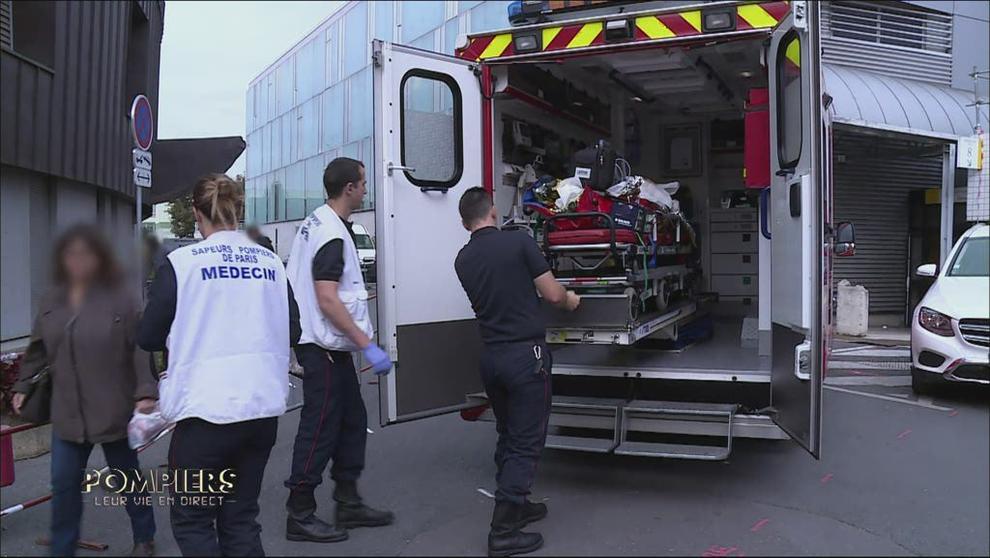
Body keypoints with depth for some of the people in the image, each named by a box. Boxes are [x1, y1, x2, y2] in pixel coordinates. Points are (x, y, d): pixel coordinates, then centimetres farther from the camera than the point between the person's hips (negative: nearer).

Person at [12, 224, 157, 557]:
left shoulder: (121, 300, -11)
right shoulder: (52, 302, 5)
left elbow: (141, 350, -15)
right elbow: (38, 350, 16)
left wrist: (146, 392, -23)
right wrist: (23, 386, 16)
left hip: (113, 411, -4)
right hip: (67, 412, 4)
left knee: (127, 477, 13)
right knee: (64, 483, 7)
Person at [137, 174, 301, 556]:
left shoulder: (182, 262, -6)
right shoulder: (270, 262, 5)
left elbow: (148, 337, -2)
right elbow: (292, 331, 9)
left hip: (208, 406, -4)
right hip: (264, 404, 5)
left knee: (192, 520, 11)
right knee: (241, 518, 17)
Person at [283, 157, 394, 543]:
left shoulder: (314, 222, 12)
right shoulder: (332, 235, -19)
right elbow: (327, 299, -26)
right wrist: (368, 346, -25)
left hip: (326, 347, 10)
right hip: (325, 348, -10)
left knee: (352, 422, 15)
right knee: (319, 430, -2)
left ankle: (348, 503, 23)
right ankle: (300, 515, 10)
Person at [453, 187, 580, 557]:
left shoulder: (463, 259, 6)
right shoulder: (519, 241, -9)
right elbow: (552, 294, -7)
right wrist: (569, 299, 15)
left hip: (491, 356, 6)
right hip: (526, 353, -6)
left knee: (508, 437, 20)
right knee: (526, 442, 0)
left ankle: (515, 506, 32)